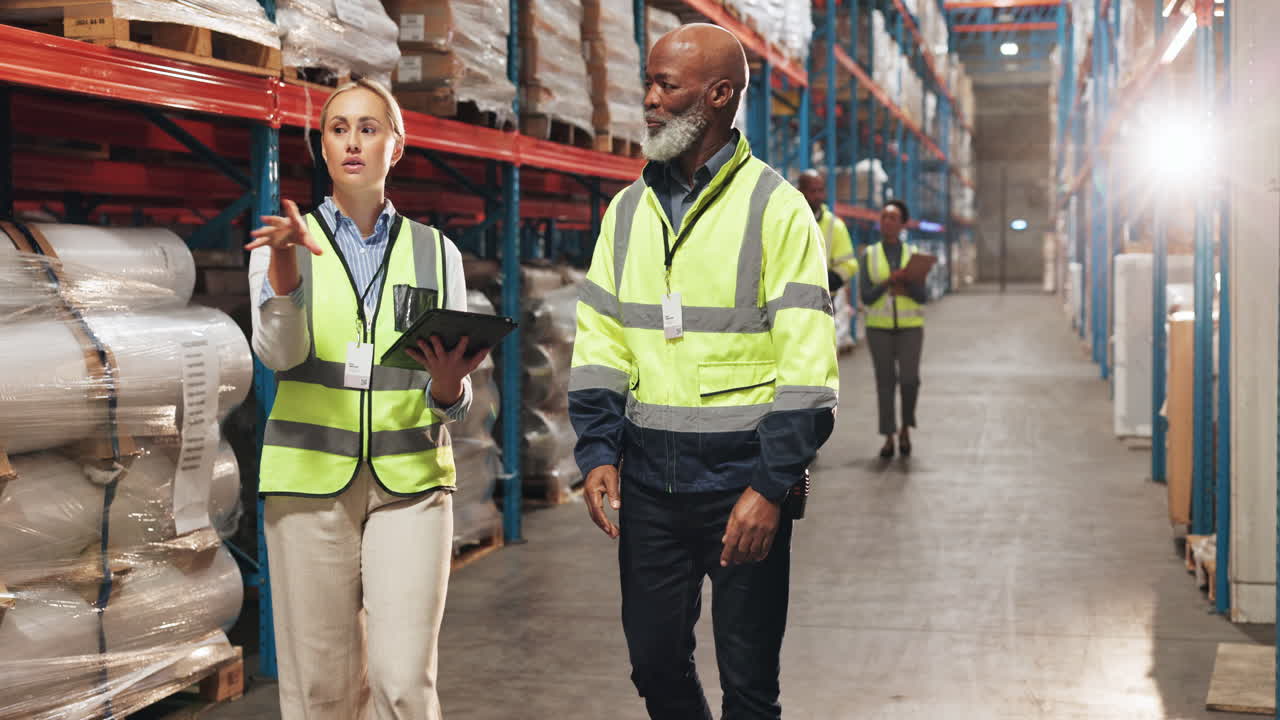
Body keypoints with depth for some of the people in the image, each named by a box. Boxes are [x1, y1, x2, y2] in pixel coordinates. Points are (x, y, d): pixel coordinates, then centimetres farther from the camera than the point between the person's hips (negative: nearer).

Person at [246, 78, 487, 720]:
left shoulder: (435, 252, 10)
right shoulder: (288, 240, 7)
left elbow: (454, 403, 9)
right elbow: (280, 354, -11)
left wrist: (448, 387, -15)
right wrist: (284, 274, -29)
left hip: (410, 479, 1)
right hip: (311, 476, 0)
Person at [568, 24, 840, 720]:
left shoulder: (775, 207, -5)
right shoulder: (629, 208, 10)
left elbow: (807, 364, -10)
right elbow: (599, 342, 10)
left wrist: (770, 487, -16)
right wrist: (598, 453, -2)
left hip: (741, 479, -4)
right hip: (648, 477, 5)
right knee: (655, 662, 12)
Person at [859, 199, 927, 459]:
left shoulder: (913, 254, 1)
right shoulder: (869, 256, 1)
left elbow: (922, 296, -5)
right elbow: (865, 297, -7)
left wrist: (907, 283, -25)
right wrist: (889, 282, -23)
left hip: (909, 326, 0)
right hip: (879, 327, 0)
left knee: (909, 379, -13)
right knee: (885, 381, 0)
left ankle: (906, 429, 10)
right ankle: (889, 438, 11)